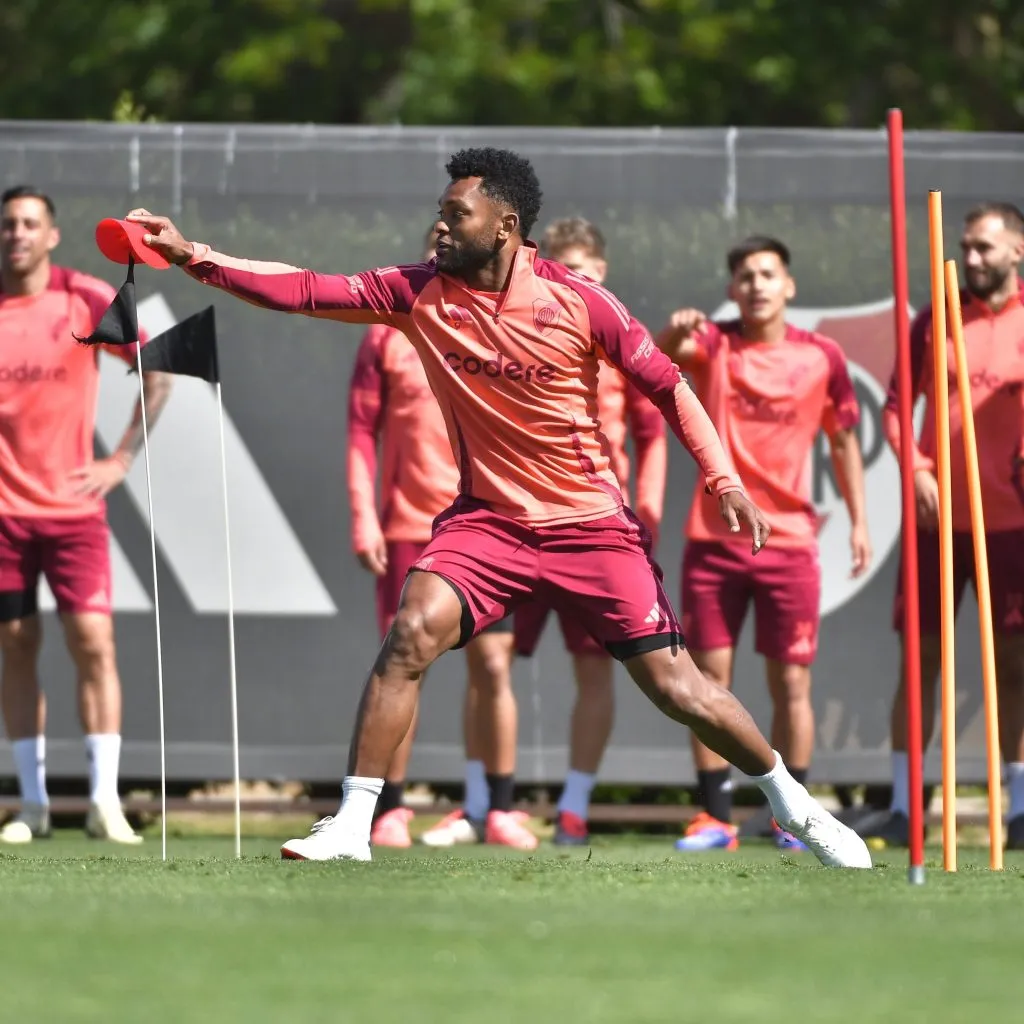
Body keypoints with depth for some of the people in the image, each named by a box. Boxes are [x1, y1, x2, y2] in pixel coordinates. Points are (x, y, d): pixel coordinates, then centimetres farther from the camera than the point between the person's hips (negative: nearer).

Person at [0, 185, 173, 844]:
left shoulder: (87, 300, -3)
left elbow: (157, 374, 5)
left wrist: (123, 458, 0)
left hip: (73, 505, -1)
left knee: (94, 643, -9)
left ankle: (106, 801, -7)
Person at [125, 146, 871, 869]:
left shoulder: (578, 302, -12)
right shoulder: (419, 293, -5)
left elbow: (665, 383, -3)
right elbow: (303, 291, -8)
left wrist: (722, 477, -10)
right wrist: (192, 256, -17)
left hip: (592, 525, -2)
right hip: (487, 519, 2)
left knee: (676, 686, -3)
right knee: (413, 631, -23)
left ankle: (793, 804, 20)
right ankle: (352, 825, -18)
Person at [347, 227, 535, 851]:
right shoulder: (389, 337, 4)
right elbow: (362, 431, 2)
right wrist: (363, 521, -6)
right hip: (408, 532, -1)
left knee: (493, 667, -4)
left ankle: (497, 810, 4)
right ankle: (391, 811, 7)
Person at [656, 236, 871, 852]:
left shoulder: (821, 357, 2)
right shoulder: (713, 345, 0)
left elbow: (844, 441, 12)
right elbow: (660, 356, -22)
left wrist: (859, 520, 6)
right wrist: (676, 333, -45)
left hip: (790, 540, 0)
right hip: (713, 540, 0)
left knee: (791, 683, 2)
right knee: (710, 677, 1)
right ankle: (716, 818, 7)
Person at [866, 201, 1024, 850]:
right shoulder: (937, 320, 7)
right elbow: (897, 402, 8)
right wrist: (914, 467, -7)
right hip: (936, 517, 2)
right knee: (921, 656, 2)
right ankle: (902, 808, 6)